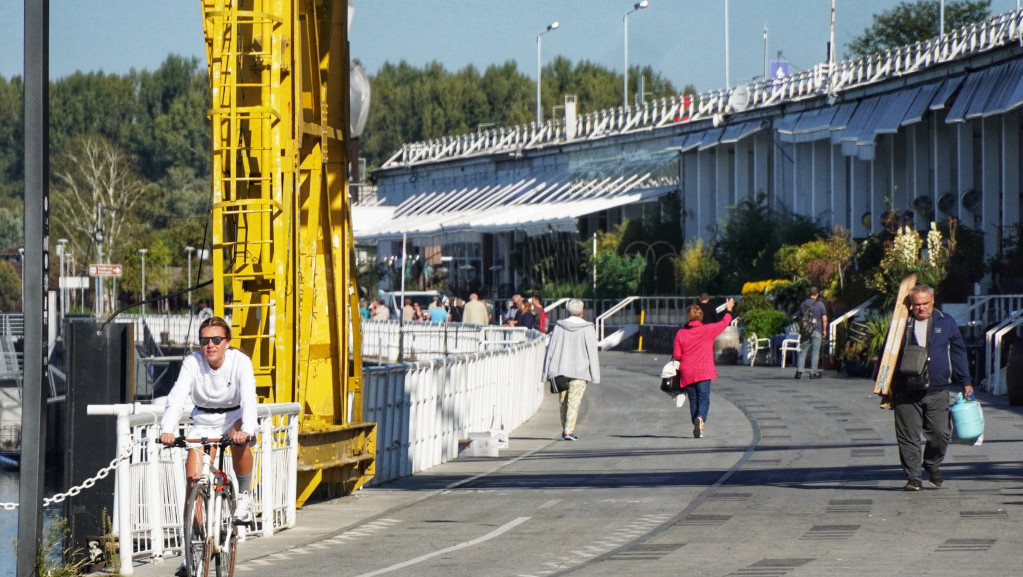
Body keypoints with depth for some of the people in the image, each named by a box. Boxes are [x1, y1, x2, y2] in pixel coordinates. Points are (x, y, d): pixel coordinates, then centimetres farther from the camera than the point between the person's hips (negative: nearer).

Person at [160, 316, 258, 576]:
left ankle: (244, 496, -11)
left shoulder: (240, 362, -22)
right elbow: (177, 397, -31)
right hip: (203, 420, 2)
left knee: (239, 438, -36)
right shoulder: (192, 362, -19)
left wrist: (247, 429, -54)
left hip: (234, 416, -2)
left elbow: (248, 397, -35)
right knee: (193, 477, -11)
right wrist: (167, 429, -48)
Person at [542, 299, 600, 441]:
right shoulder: (587, 329, -4)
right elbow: (592, 353, -4)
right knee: (574, 401, -4)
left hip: (560, 369, 3)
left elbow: (550, 349, 3)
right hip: (579, 371, -3)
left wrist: (547, 372, 7)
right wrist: (595, 375, 0)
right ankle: (569, 431, -13)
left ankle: (565, 429, 22)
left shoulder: (558, 327, 2)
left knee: (563, 401, 15)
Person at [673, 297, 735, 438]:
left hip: (686, 373, 2)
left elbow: (676, 355, 1)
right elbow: (723, 323, 11)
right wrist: (728, 310, 28)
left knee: (693, 400, 12)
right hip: (703, 372, -2)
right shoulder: (708, 330, -4)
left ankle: (697, 427, 7)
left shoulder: (680, 333, 0)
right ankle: (700, 418, -30)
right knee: (704, 399, -1)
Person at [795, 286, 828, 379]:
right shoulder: (820, 304, -4)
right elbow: (824, 319, -5)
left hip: (805, 331, 3)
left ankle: (799, 371, -2)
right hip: (816, 331, -3)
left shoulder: (803, 304, 6)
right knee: (815, 351, 2)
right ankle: (813, 372, 1)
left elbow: (800, 318, 11)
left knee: (802, 351, 6)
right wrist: (824, 330, 5)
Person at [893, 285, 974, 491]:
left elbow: (958, 352, 14)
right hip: (906, 392, 0)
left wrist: (965, 382, 11)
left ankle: (933, 467, 23)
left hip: (937, 391, 0)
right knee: (908, 436, -2)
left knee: (939, 433, -3)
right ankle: (913, 476, 6)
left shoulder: (946, 323, 8)